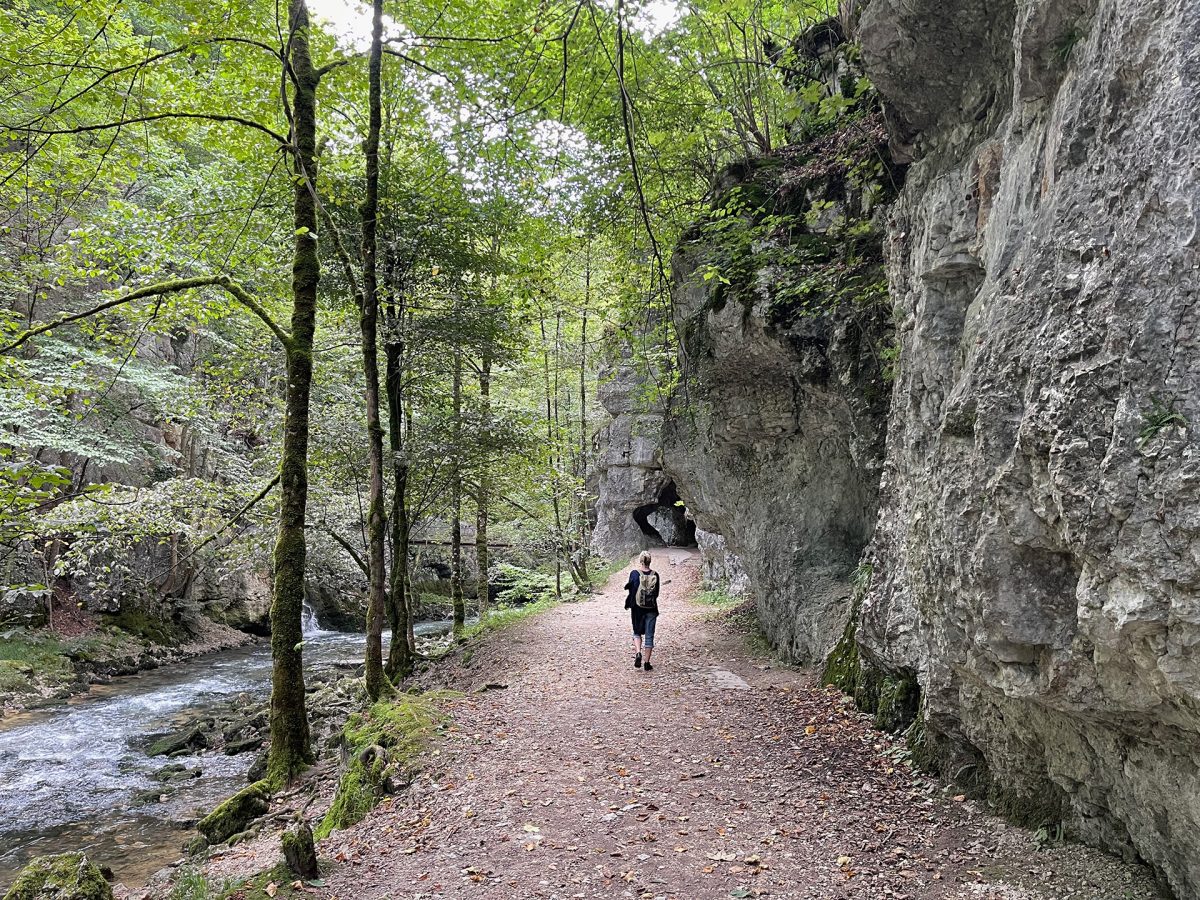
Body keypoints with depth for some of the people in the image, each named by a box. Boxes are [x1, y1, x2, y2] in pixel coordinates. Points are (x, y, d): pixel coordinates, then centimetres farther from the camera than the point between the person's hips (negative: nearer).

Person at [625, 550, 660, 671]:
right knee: (649, 636, 9)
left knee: (637, 633, 17)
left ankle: (638, 653, -7)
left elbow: (631, 591, -9)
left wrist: (628, 604, 6)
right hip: (652, 609, 1)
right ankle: (647, 663, 10)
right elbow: (656, 593, 5)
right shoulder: (655, 575, -3)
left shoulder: (635, 574, -11)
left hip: (638, 608, -1)